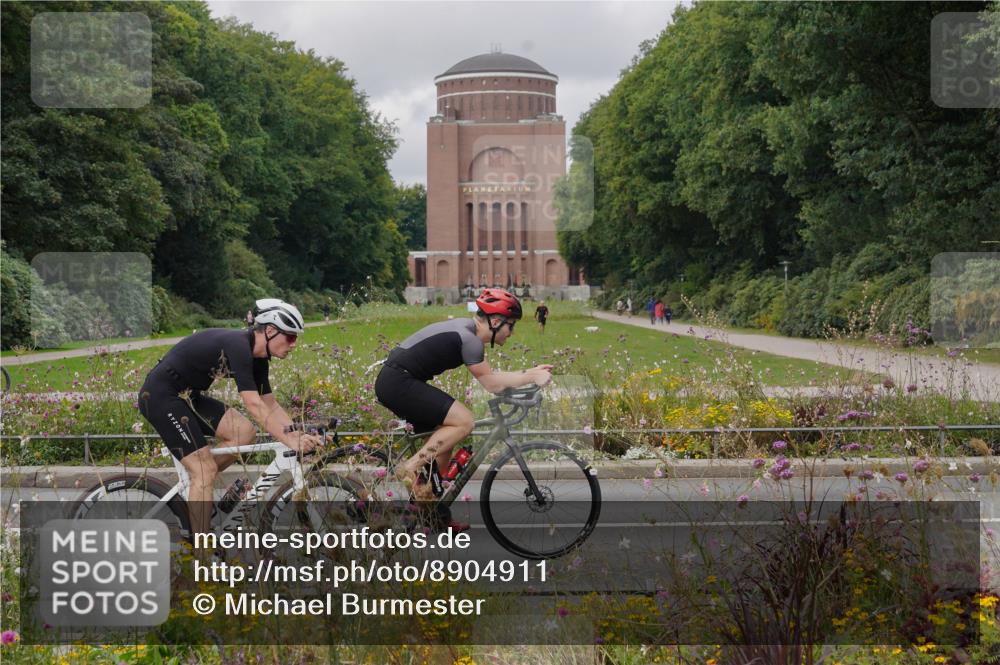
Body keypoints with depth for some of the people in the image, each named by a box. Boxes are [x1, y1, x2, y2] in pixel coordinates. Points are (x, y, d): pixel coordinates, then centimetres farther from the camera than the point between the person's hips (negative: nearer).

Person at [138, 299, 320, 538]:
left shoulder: (257, 357, 3)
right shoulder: (237, 346, -25)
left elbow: (270, 405, 7)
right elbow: (253, 405, -32)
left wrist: (300, 435, -5)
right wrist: (289, 441, -33)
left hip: (187, 396, 9)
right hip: (161, 395, -9)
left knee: (245, 432, -6)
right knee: (206, 469, -12)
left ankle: (190, 488, 8)